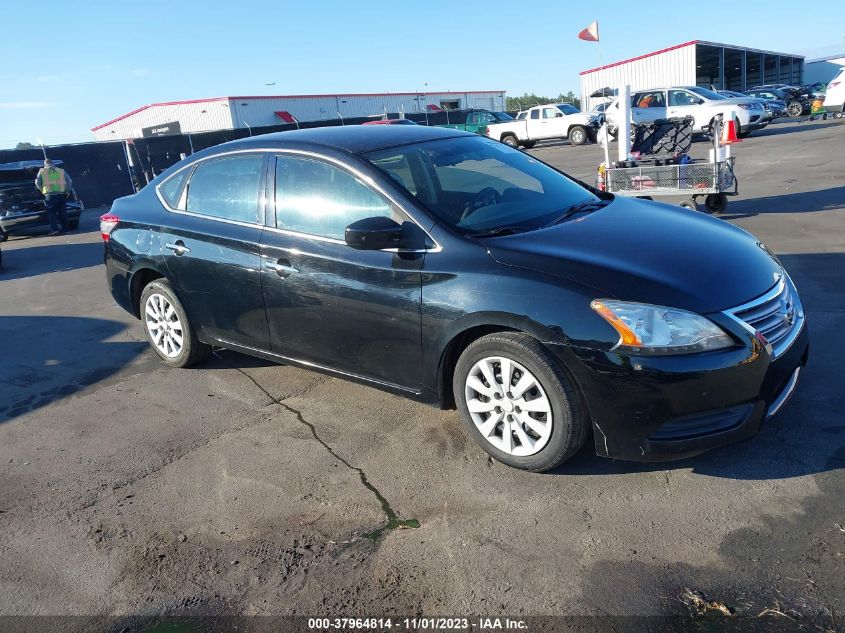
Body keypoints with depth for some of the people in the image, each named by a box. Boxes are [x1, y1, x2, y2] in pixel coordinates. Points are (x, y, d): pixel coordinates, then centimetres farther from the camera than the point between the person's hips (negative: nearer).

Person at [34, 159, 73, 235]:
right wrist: (67, 191, 14)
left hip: (50, 194, -2)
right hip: (61, 194, 2)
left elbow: (37, 182, 3)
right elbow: (68, 180, 9)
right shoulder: (61, 171, 15)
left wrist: (42, 190, 16)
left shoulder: (42, 171, 10)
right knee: (62, 211, 8)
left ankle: (54, 229, -7)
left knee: (51, 212, 2)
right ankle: (65, 229, 8)